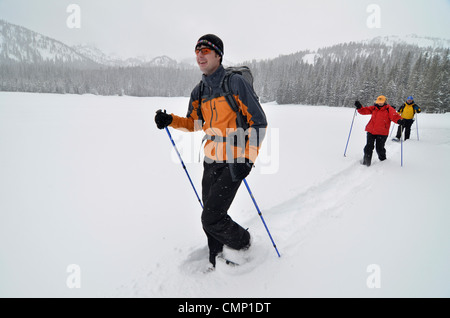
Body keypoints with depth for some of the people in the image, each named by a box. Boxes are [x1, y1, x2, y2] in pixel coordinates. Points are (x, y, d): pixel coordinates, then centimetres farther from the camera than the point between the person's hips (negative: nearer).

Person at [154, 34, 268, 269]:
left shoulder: (235, 83, -11)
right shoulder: (199, 91, 9)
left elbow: (258, 121, -11)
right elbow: (194, 123, 20)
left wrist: (247, 158, -20)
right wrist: (170, 120, 1)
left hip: (233, 163, -7)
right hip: (211, 161, 7)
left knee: (211, 219, -8)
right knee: (210, 215, 13)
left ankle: (243, 244, 22)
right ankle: (216, 263, 35)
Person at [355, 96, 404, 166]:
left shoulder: (389, 109, -2)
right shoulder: (374, 108, 9)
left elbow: (394, 115, -17)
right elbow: (365, 111, 4)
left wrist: (399, 120, -38)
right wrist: (359, 107, -16)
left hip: (382, 133, -3)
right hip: (371, 131, 3)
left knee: (379, 148, 4)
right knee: (369, 147, 4)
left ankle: (382, 159, 30)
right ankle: (366, 161, 17)